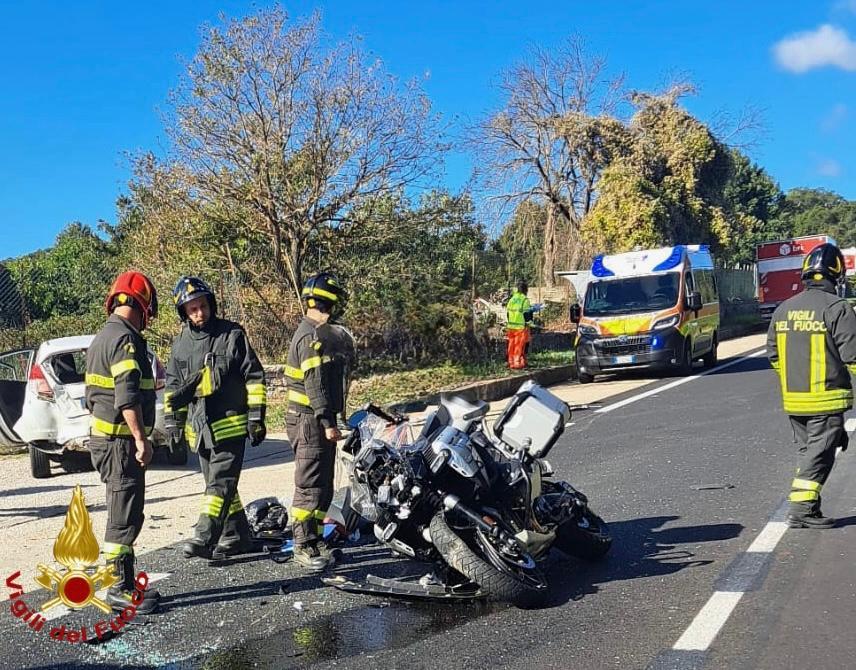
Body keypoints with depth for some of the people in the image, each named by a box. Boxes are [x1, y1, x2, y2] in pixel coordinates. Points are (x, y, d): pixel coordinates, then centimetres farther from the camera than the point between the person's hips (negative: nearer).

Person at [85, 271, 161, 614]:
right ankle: (120, 589, 3)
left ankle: (124, 584, 24)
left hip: (102, 436, 10)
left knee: (123, 514, 16)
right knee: (125, 517, -4)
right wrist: (142, 439, -23)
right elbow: (128, 396, -25)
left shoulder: (101, 338, 17)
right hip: (121, 441, -10)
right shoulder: (126, 338, -16)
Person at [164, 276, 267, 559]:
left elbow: (254, 378, -4)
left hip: (231, 425, -6)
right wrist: (173, 423, 12)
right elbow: (172, 386, 18)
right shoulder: (181, 343, 9)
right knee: (218, 485, 12)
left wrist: (256, 418, -8)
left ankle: (205, 538, -14)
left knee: (221, 483, -11)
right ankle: (237, 537, 22)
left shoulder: (232, 335, -4)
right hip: (199, 427, 6)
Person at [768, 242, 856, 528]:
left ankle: (809, 507, 20)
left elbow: (773, 356, 13)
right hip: (826, 399, -6)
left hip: (793, 399, 6)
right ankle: (801, 508, -2)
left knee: (808, 451, 17)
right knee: (819, 454, 1)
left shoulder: (783, 309, 8)